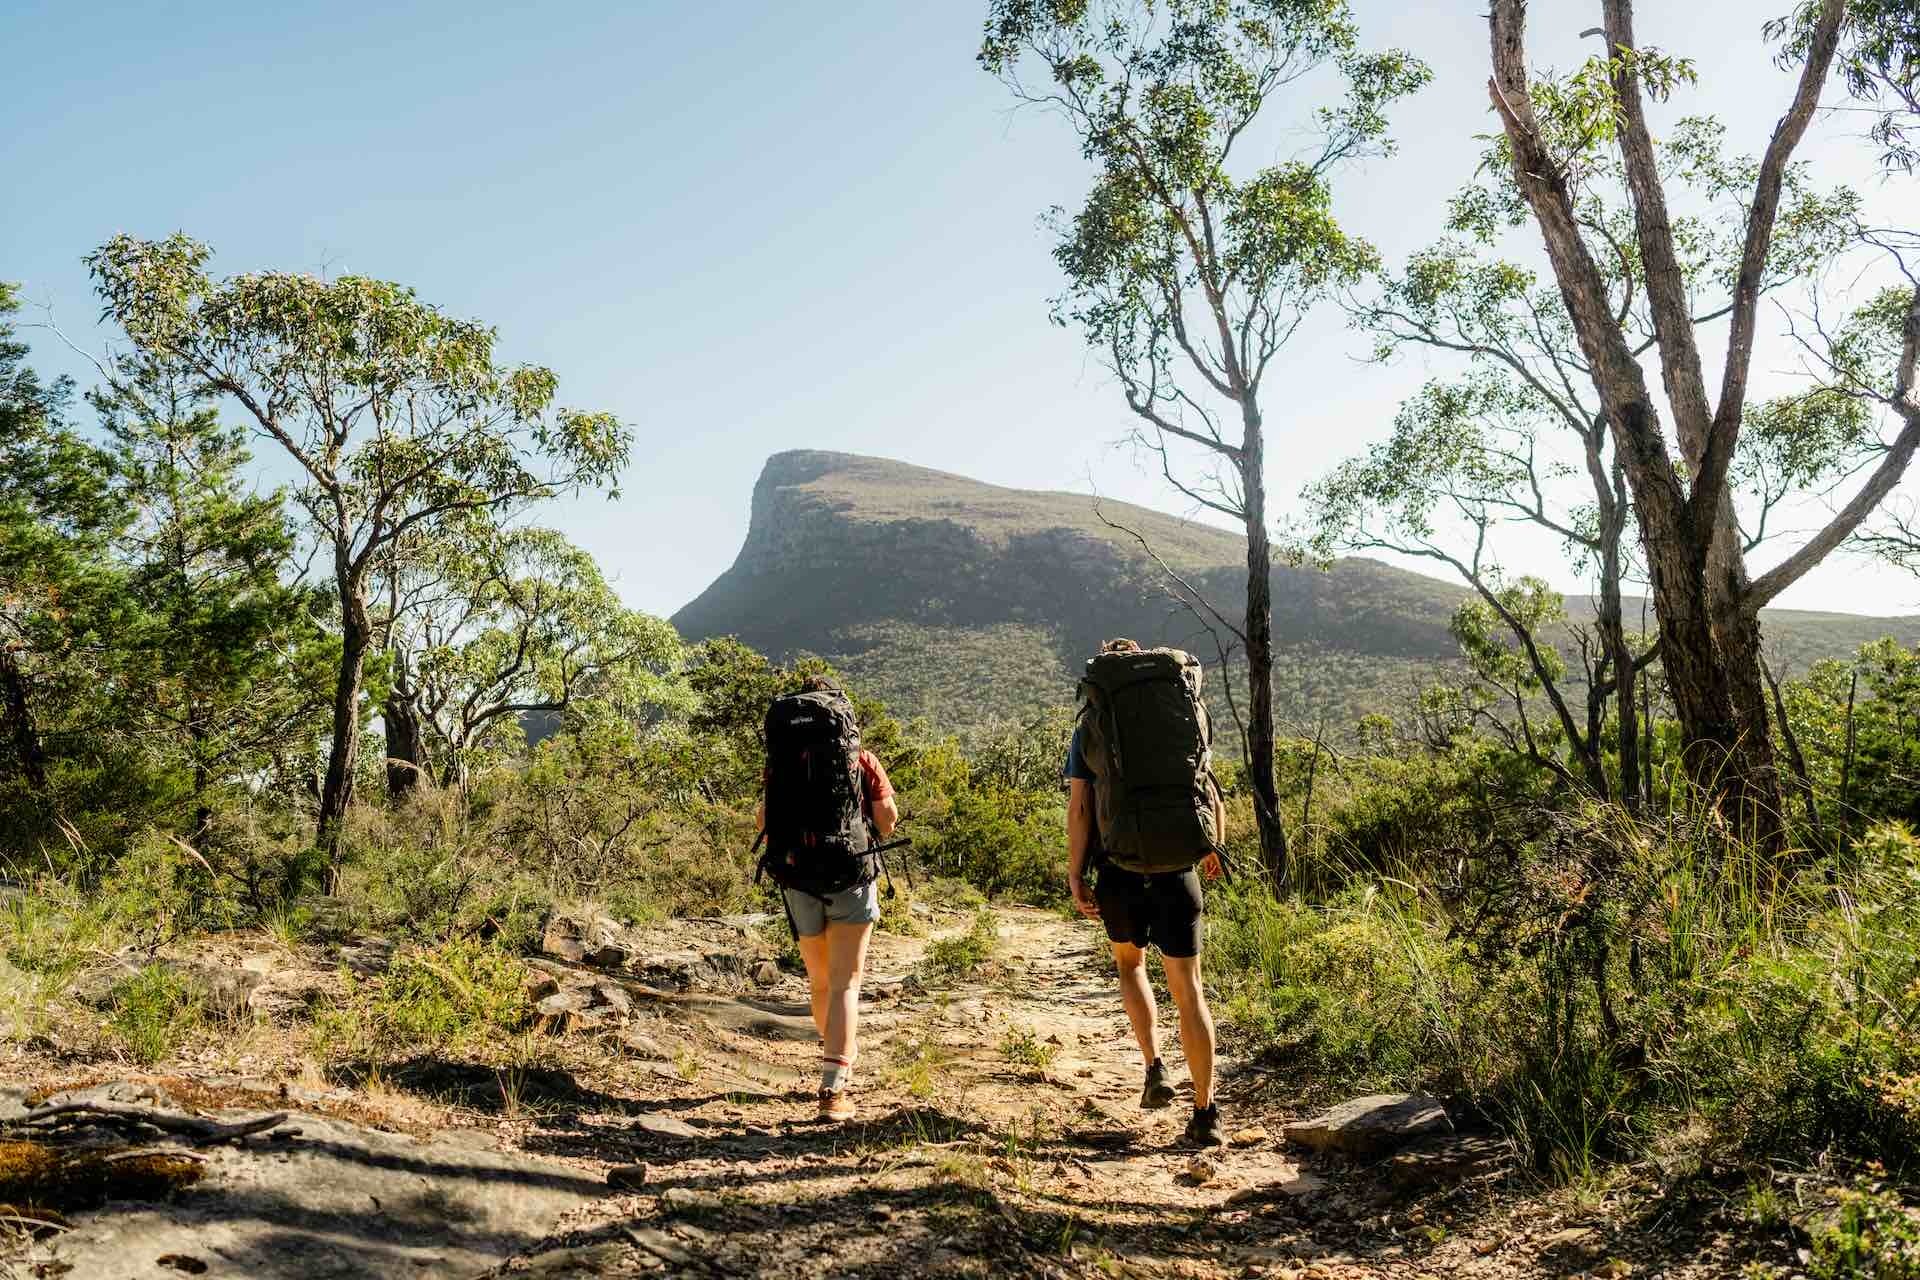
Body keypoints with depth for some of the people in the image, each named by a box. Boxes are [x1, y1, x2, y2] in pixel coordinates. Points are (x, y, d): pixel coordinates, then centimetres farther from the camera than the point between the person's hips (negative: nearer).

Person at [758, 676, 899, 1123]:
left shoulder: (782, 763, 0)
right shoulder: (863, 759, -2)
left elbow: (766, 822, -2)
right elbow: (887, 819, -3)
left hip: (799, 879, 2)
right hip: (851, 876, -2)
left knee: (819, 981, 20)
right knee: (844, 983, -1)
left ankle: (841, 1055, 40)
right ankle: (833, 1087, -11)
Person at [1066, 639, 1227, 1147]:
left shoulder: (1089, 730, 0)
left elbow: (1079, 808, -8)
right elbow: (1211, 794, 7)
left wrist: (1075, 876, -4)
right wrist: (1214, 849, 23)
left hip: (1120, 875, 0)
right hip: (1176, 870, 1)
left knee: (1129, 963, 26)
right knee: (1188, 990, 4)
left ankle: (1155, 1069, 14)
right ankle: (1205, 1113, 2)